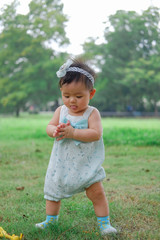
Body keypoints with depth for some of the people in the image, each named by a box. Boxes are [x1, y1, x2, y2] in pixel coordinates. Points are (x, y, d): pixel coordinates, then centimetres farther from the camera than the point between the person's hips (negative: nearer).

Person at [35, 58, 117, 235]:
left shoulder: (92, 113, -11)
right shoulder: (61, 111, 1)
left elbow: (96, 133, -24)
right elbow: (49, 126, 0)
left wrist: (72, 132, -31)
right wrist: (55, 131, -25)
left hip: (86, 165, -4)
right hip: (62, 164, 4)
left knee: (97, 193, -6)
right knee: (52, 192, 14)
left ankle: (104, 223, 9)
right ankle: (50, 220, 34)